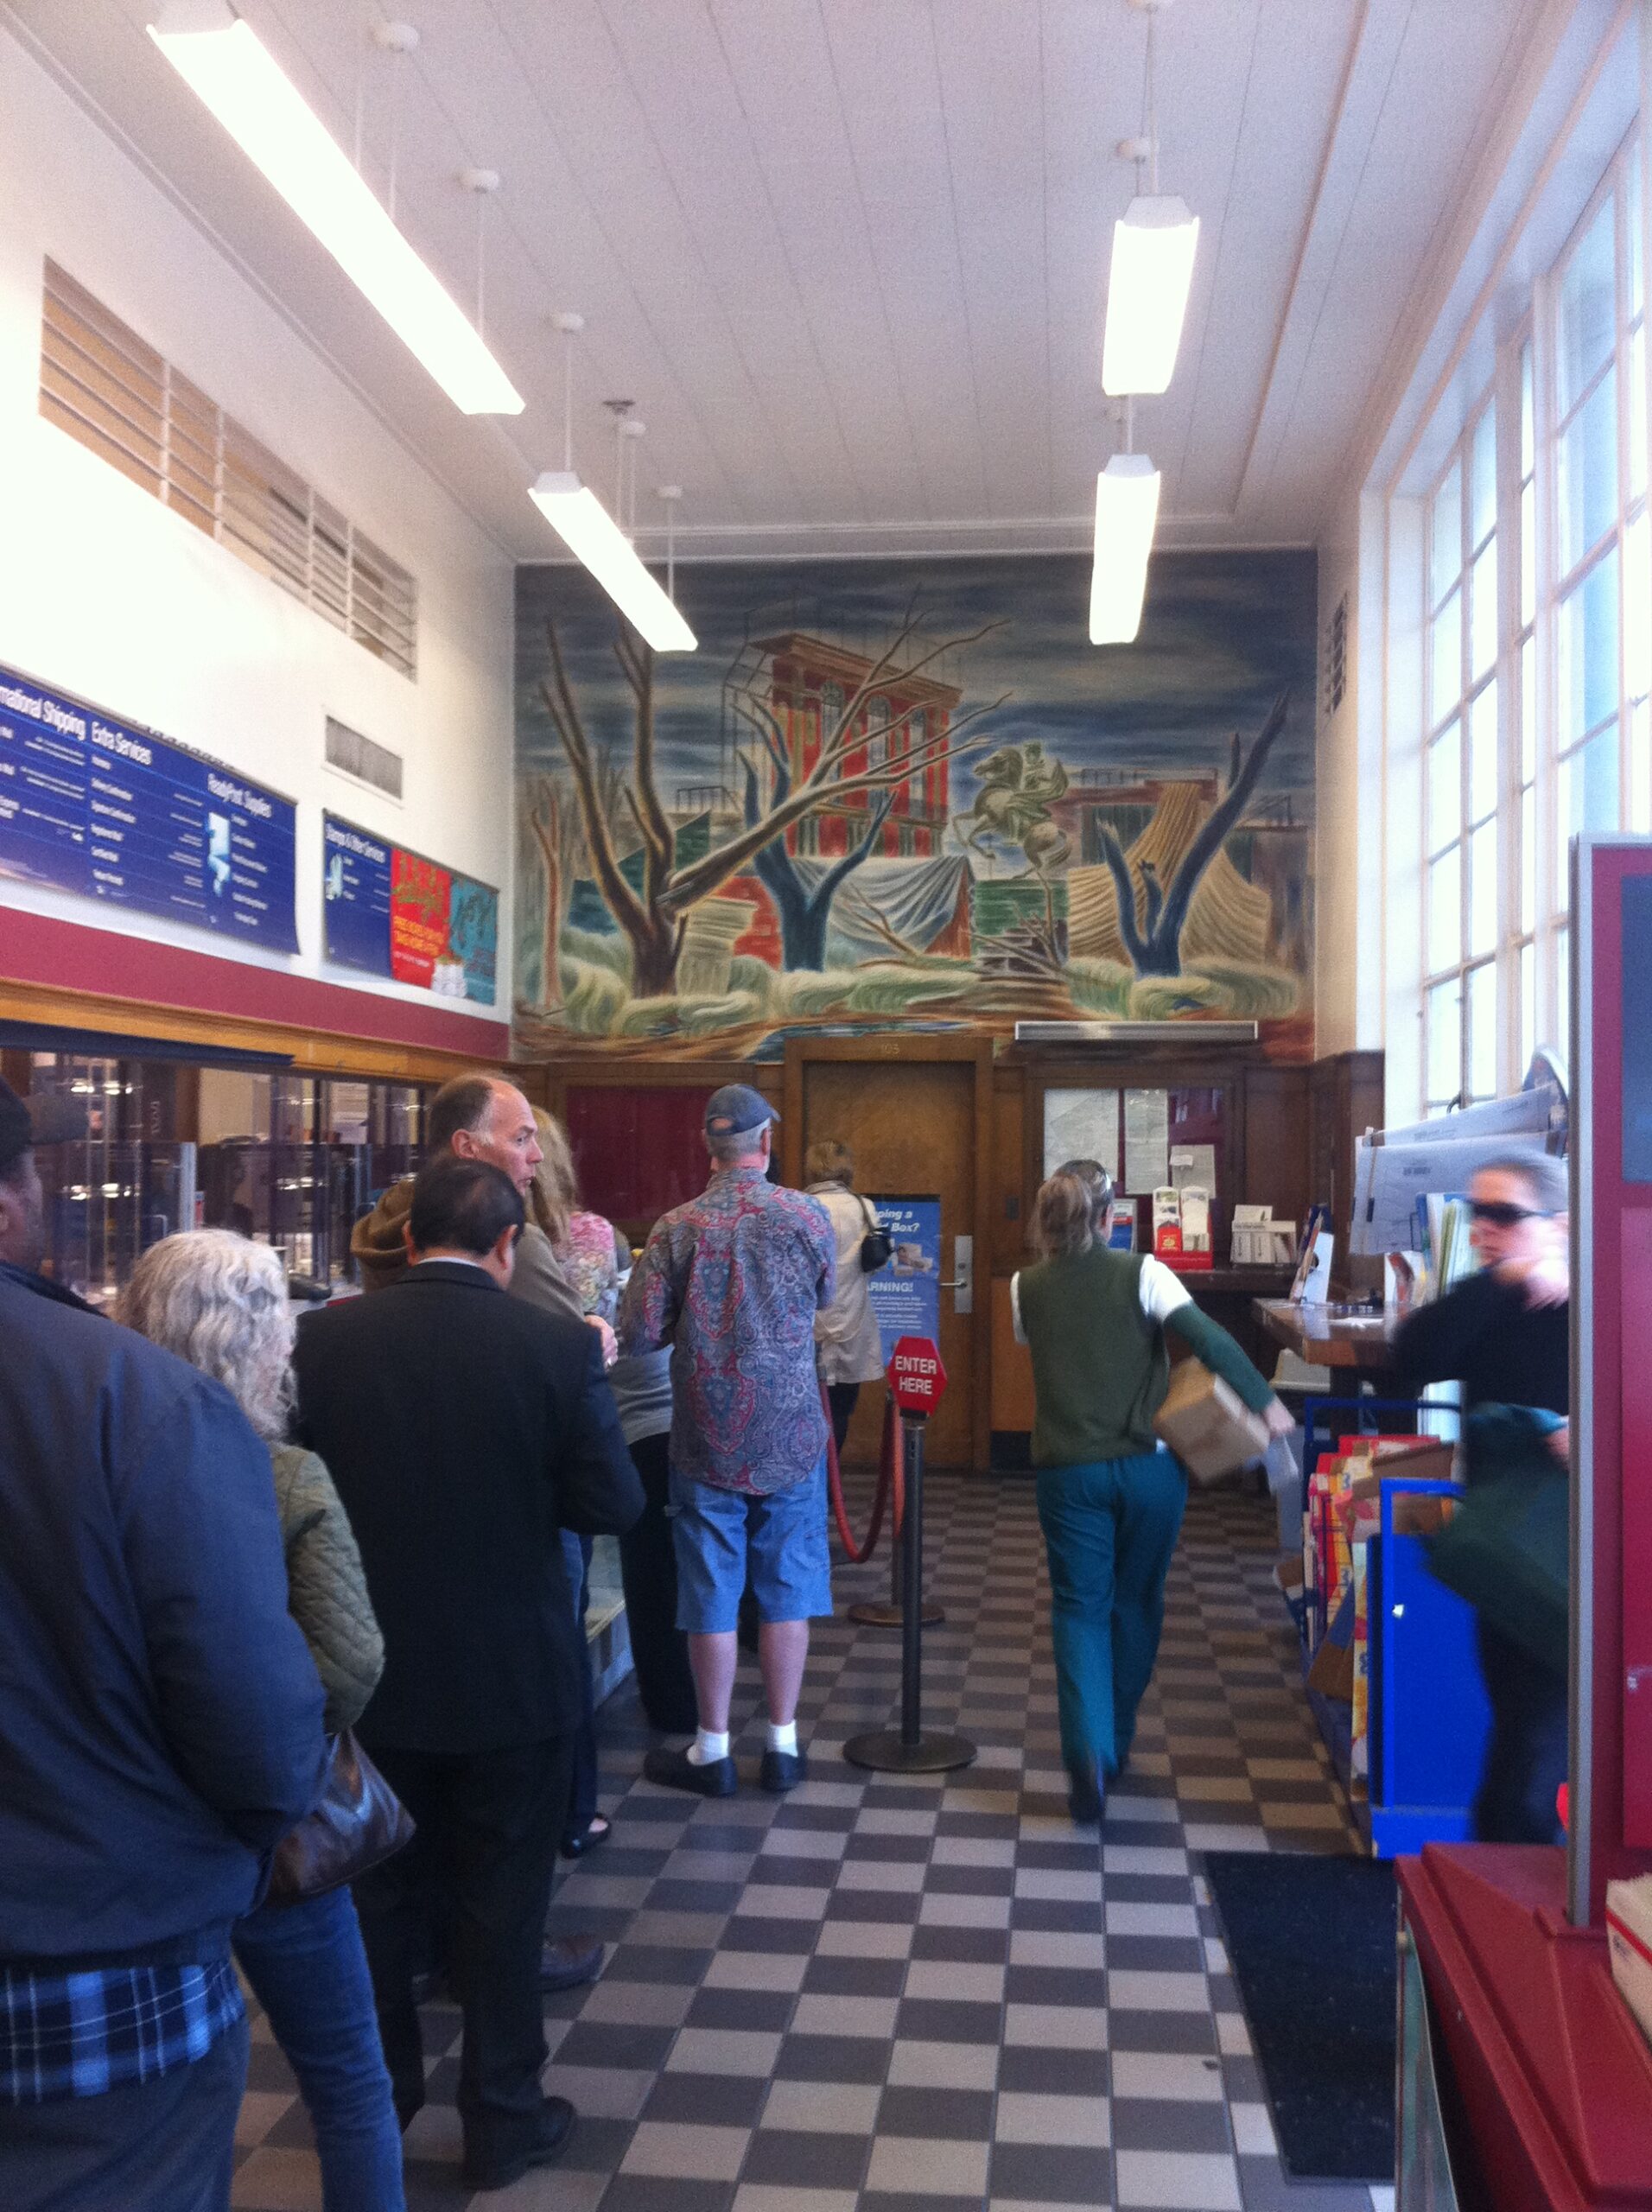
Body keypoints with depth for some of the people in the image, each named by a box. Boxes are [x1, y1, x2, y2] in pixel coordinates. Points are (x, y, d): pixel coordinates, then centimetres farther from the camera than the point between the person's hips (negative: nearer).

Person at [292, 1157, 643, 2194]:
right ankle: (503, 2119, 27)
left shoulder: (326, 1338, -11)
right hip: (514, 1678, -2)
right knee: (502, 1906, 14)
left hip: (376, 1672, 3)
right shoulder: (558, 1346, -16)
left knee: (383, 1893, 21)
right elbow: (614, 1504, -11)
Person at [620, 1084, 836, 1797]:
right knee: (786, 1592, 12)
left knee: (711, 1597, 9)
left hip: (709, 1442, 0)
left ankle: (712, 1751, 19)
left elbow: (638, 1333, -10)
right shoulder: (807, 1216, -8)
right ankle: (782, 1745, 19)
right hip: (790, 1436, 1)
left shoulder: (677, 1228, -10)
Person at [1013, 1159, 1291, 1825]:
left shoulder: (1026, 1288, 0)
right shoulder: (1142, 1274, -9)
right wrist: (1264, 1401, -11)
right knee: (1137, 1604, 18)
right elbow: (1207, 1338, -18)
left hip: (1069, 1470, 1)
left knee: (1080, 1608, 4)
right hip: (1148, 1466, 0)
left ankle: (1089, 1753, -16)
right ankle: (1117, 1743, 31)